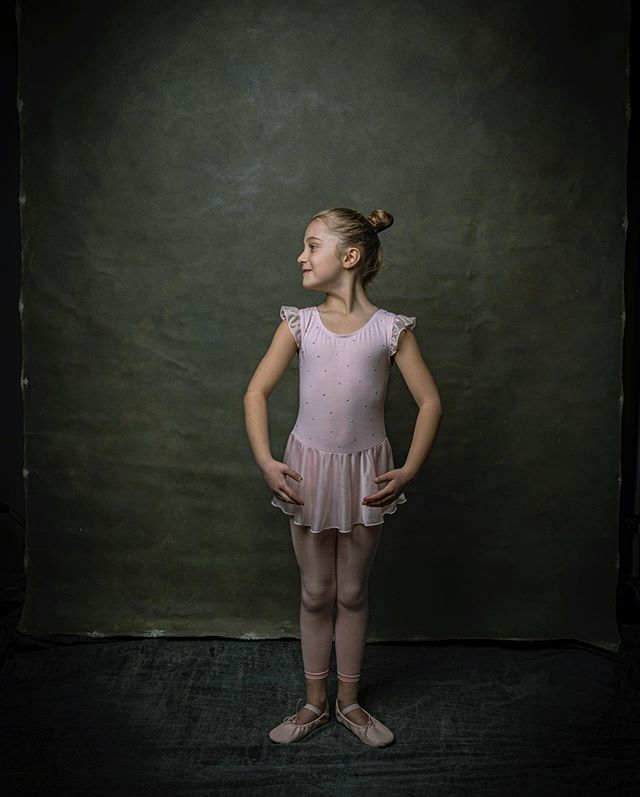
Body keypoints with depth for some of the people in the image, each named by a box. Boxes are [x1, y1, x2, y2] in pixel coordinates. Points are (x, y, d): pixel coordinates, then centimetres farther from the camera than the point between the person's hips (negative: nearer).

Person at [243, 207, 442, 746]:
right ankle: (315, 702, 31)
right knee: (315, 592, 13)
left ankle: (349, 701, 32)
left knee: (353, 592, 12)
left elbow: (430, 402, -5)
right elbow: (256, 392, 0)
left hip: (366, 470, -1)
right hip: (308, 468, 1)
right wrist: (265, 461, -11)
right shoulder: (300, 323, -2)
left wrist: (409, 471, -13)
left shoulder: (390, 329, -7)